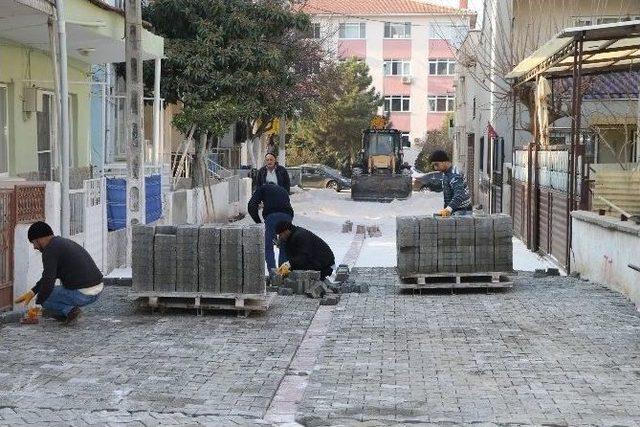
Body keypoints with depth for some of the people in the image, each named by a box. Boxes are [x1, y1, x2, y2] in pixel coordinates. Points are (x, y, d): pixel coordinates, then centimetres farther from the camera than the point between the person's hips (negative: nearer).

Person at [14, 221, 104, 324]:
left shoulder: (50, 250, -10)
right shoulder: (65, 242, 19)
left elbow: (48, 282, -14)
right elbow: (50, 275, 29)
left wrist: (38, 303, 1)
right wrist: (31, 292, 27)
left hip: (82, 294, -8)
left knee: (44, 297, 13)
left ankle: (69, 310, -5)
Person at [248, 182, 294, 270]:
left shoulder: (262, 188, 24)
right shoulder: (283, 190, 37)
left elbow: (251, 206, 8)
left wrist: (258, 222, 14)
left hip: (271, 216, -3)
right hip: (287, 216, 4)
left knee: (268, 247, 7)